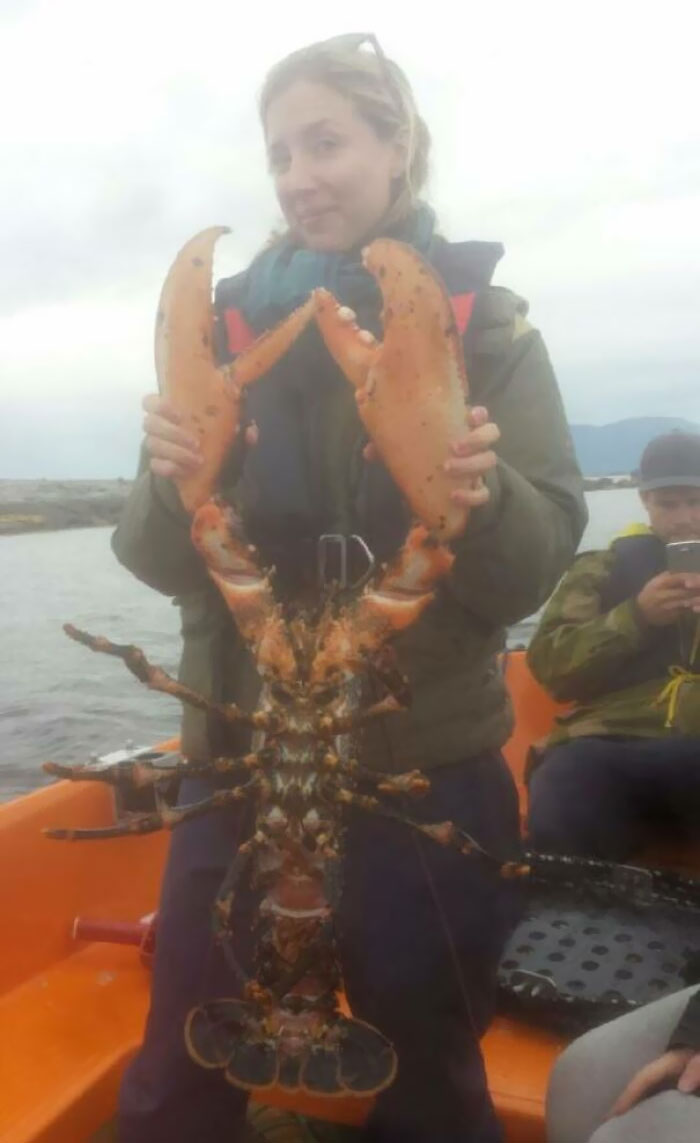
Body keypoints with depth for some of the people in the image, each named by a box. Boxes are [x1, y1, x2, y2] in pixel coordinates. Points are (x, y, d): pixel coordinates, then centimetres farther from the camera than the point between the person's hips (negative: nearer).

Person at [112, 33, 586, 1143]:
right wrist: (171, 488, -24)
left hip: (429, 770, -1)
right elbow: (161, 561, -3)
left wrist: (482, 498, -29)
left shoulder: (487, 323, -2)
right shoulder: (228, 322, 2)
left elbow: (536, 569, -8)